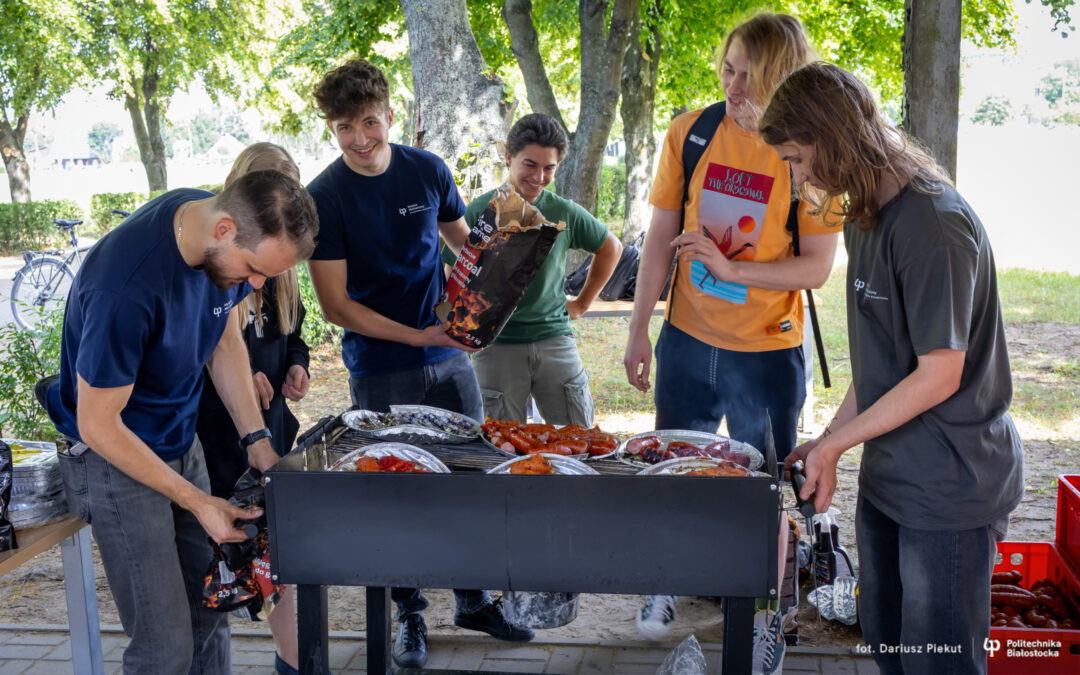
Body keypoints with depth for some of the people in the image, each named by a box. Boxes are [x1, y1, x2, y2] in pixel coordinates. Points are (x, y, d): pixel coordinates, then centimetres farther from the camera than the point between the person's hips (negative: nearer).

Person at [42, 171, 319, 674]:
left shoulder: (231, 243, -9)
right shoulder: (127, 286, -33)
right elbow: (98, 425, -23)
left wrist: (256, 441, -2)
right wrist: (197, 502, -21)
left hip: (179, 440, 7)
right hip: (116, 454, -7)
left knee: (209, 611, 11)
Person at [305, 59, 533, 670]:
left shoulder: (428, 170, 0)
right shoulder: (324, 197, -11)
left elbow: (465, 241, 16)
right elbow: (336, 304, -12)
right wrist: (417, 336, -19)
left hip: (449, 354, 4)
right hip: (380, 370, -3)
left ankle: (474, 600, 28)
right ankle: (410, 614, 25)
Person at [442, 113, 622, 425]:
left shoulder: (564, 212, 3)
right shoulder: (479, 212, -3)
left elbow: (611, 247, 20)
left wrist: (582, 303, 16)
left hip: (554, 338, 2)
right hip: (496, 343, -2)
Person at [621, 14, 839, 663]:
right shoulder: (690, 132, -5)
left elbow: (817, 267, -12)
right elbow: (661, 238, 1)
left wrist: (732, 269, -24)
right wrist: (639, 330, 1)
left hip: (768, 350, -3)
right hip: (687, 340, 3)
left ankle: (766, 611, 31)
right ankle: (666, 586, 38)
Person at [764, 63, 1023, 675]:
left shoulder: (933, 223, -21)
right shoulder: (864, 217, 9)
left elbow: (938, 375, -21)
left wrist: (834, 444, -13)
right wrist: (828, 441, 7)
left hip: (950, 485, -9)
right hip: (888, 474, 9)